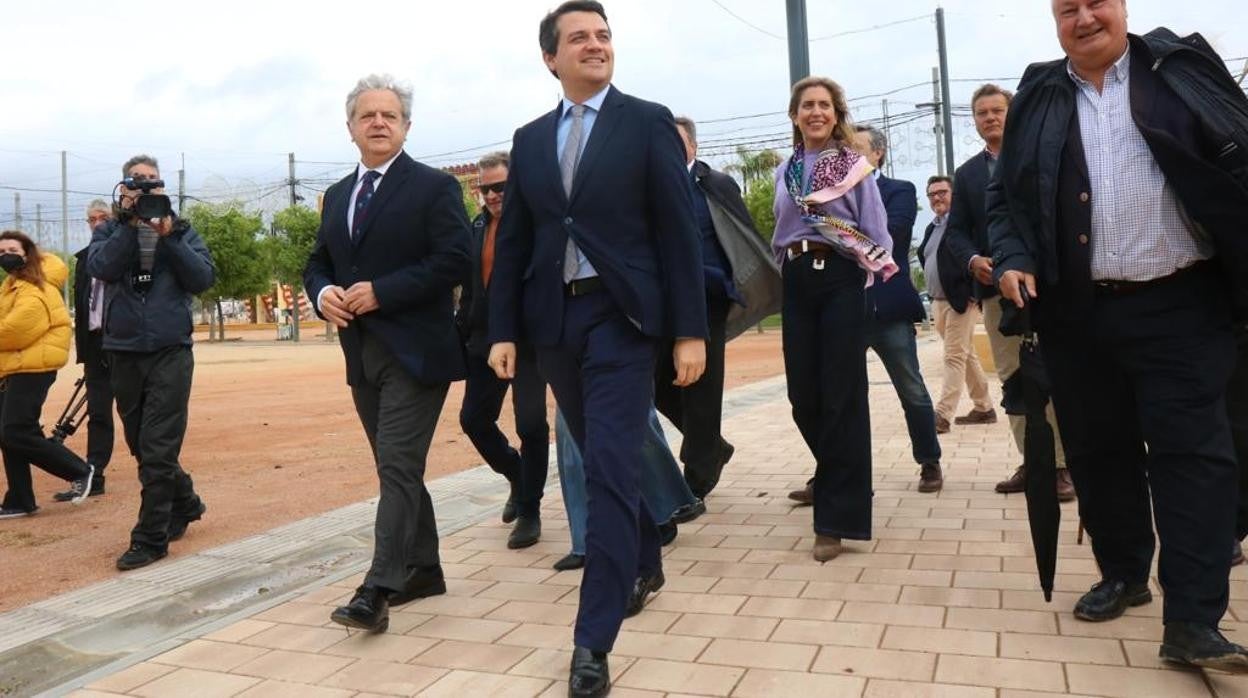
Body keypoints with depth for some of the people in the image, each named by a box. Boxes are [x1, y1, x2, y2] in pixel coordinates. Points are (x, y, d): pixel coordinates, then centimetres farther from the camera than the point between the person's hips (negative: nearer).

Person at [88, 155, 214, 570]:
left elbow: (204, 278, -7)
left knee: (158, 450, -7)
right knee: (141, 445, 13)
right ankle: (184, 503, 34)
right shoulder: (109, 230, 10)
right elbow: (100, 267, -10)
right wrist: (130, 223, -13)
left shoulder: (180, 229, 6)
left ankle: (150, 539, 0)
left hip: (170, 351, -3)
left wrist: (168, 236, -13)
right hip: (123, 353, 3)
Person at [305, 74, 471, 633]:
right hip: (362, 353, 8)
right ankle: (423, 569, 27)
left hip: (414, 351, -7)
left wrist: (381, 292, -18)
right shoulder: (338, 196, 16)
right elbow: (318, 263, 20)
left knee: (397, 467, -10)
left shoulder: (434, 187, -5)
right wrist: (323, 293, -3)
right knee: (397, 467, 14)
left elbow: (455, 260, -15)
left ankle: (378, 591, -8)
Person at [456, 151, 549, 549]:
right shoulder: (477, 228, 11)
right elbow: (469, 287, 15)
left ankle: (529, 511, 13)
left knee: (531, 423, -4)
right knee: (473, 419, 9)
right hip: (485, 340, 6)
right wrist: (461, 333, 10)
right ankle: (518, 477, 35)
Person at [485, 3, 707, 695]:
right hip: (554, 321, 5)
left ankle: (592, 641, -2)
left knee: (609, 471, -9)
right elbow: (512, 242, 11)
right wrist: (503, 329, 4)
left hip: (621, 318, -4)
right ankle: (644, 563, 40)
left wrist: (690, 331, -9)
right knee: (604, 463, 16)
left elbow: (678, 231, -4)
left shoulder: (648, 122, 1)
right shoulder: (529, 139, 12)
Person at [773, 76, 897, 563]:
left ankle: (837, 517, 2)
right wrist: (787, 264, 13)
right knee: (802, 394, 4)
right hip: (796, 281, 4)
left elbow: (876, 231, 0)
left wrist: (872, 268, -11)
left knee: (841, 395, -4)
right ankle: (833, 480, 31)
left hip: (841, 279, -4)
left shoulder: (854, 165, 2)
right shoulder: (785, 171, 14)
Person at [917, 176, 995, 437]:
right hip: (938, 302, 8)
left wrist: (973, 293, -19)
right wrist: (932, 294, 14)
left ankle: (943, 415, -11)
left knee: (954, 357, -9)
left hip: (961, 299, -8)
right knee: (966, 356, 14)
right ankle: (984, 408, 23)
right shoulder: (931, 228, 17)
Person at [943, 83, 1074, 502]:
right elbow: (955, 231, 10)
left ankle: (1063, 464, 3)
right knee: (1011, 376, 5)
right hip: (994, 286, 4)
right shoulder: (967, 173, 15)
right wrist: (973, 260, -10)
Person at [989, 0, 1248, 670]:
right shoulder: (1036, 98, 10)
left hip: (1178, 305, -2)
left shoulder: (1182, 65, 5)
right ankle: (1122, 573, 29)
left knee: (1191, 450, -4)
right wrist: (1011, 259, -6)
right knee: (1098, 450, 11)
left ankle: (1191, 619, 0)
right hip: (1076, 313, 3)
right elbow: (1004, 195, 12)